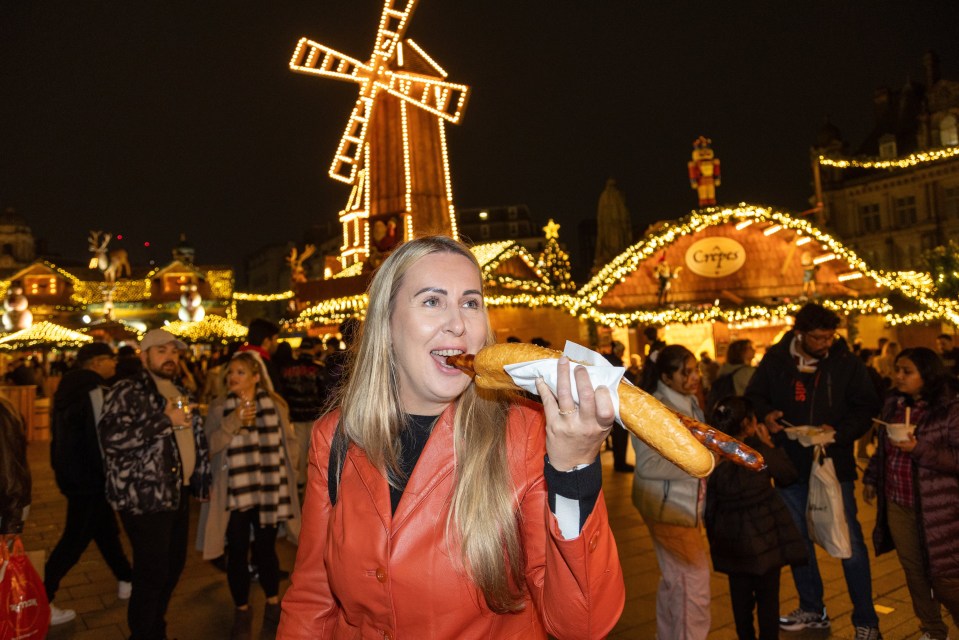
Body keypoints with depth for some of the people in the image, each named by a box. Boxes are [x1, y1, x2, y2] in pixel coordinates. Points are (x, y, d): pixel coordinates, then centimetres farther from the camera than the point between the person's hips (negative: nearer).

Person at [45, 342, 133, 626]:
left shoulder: (69, 388, 9)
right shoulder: (93, 390, -19)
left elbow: (60, 432, 16)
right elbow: (98, 438, -22)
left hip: (70, 472, 10)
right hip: (89, 476, -10)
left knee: (105, 528, 18)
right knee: (75, 539, 0)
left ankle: (126, 580, 30)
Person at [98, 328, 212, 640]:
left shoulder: (180, 392, 15)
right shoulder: (126, 392, -9)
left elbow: (196, 438, 24)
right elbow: (111, 437, -24)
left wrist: (202, 478, 20)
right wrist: (166, 421, -23)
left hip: (178, 493, 8)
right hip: (144, 497, -8)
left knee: (173, 566, 14)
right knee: (152, 572, -3)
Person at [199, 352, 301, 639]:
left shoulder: (274, 405, -1)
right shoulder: (219, 407, -1)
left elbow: (285, 446, 7)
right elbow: (212, 445, -11)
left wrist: (288, 484, 9)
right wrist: (233, 421, -25)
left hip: (267, 492, 0)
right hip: (234, 493, 0)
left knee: (266, 550, 10)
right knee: (237, 553, 9)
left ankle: (273, 605, 32)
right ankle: (242, 611, 29)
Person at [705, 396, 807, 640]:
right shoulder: (759, 450, -16)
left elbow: (710, 505, -3)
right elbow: (789, 475, 1)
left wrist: (713, 538, 8)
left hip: (732, 540, 2)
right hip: (765, 535, -2)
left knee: (740, 596, 15)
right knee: (768, 596, 12)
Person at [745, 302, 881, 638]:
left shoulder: (847, 363, -7)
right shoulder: (775, 359, -3)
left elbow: (867, 408, -5)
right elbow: (753, 396, 5)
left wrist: (840, 432, -21)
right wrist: (765, 414, -16)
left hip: (834, 465, -3)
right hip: (790, 465, 3)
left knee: (850, 543, 3)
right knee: (797, 540, 15)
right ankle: (812, 610, 34)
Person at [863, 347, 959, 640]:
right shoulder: (893, 404, 7)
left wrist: (919, 449, -25)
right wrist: (871, 478, 20)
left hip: (935, 508, -6)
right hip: (897, 504, 6)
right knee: (913, 571, 14)